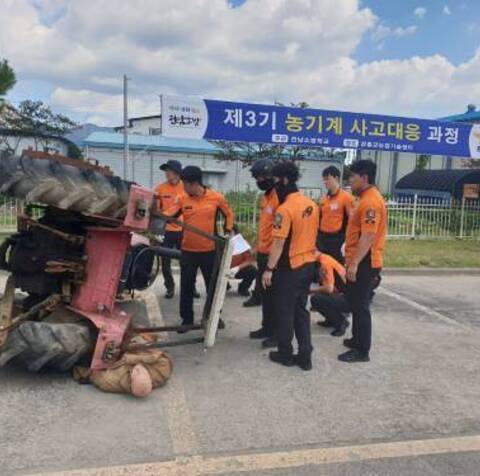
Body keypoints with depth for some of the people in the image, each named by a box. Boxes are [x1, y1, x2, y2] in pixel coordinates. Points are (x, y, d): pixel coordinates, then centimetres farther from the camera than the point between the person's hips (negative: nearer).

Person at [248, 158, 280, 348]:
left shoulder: (279, 197, -18)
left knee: (274, 294, 0)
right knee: (264, 292, 17)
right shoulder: (265, 197, 13)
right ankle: (267, 327, 30)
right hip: (262, 253, 10)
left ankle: (278, 333, 12)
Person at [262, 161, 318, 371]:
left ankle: (285, 353, 20)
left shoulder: (285, 209, -19)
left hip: (289, 267, -7)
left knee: (284, 312, 8)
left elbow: (279, 243, -20)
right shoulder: (311, 204, 5)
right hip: (308, 264, 7)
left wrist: (269, 269, -15)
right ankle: (305, 356, 18)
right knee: (301, 310, 15)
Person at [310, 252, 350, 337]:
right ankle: (332, 320, 17)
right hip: (343, 295, 10)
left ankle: (341, 322, -6)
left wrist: (311, 290, -11)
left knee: (316, 299, -21)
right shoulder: (319, 261, 11)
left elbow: (329, 288, -24)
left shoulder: (324, 261, -18)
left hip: (349, 299, -10)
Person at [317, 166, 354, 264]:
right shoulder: (323, 199, 11)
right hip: (322, 239, 6)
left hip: (337, 239, -6)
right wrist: (317, 239, 14)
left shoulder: (346, 197, -8)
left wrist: (346, 242, -15)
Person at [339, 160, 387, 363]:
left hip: (364, 264, -10)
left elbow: (368, 237, -26)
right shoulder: (365, 198, 14)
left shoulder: (371, 202, -20)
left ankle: (362, 351, 7)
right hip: (359, 261, 10)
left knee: (360, 306, -2)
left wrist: (354, 264, -25)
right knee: (355, 303, 19)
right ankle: (358, 339, 33)